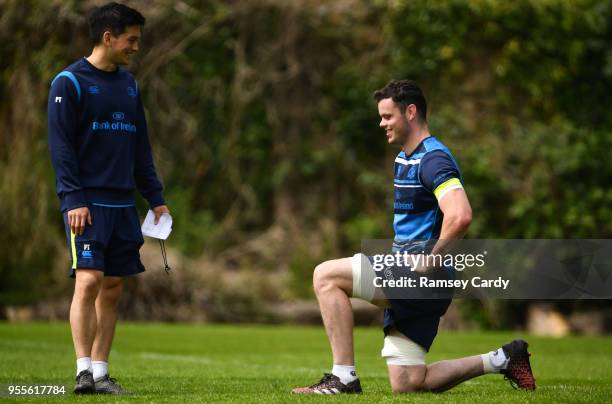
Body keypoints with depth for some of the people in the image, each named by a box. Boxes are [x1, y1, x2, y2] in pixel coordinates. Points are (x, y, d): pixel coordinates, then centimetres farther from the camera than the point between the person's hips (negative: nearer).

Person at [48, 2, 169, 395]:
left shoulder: (129, 84, 16)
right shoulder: (70, 82, -4)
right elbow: (61, 145, -9)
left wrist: (155, 197, 14)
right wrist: (73, 199, -17)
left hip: (122, 204, 6)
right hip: (88, 203, -6)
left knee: (113, 288, 4)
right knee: (89, 279, -15)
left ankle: (101, 372, 8)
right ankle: (84, 369, -12)